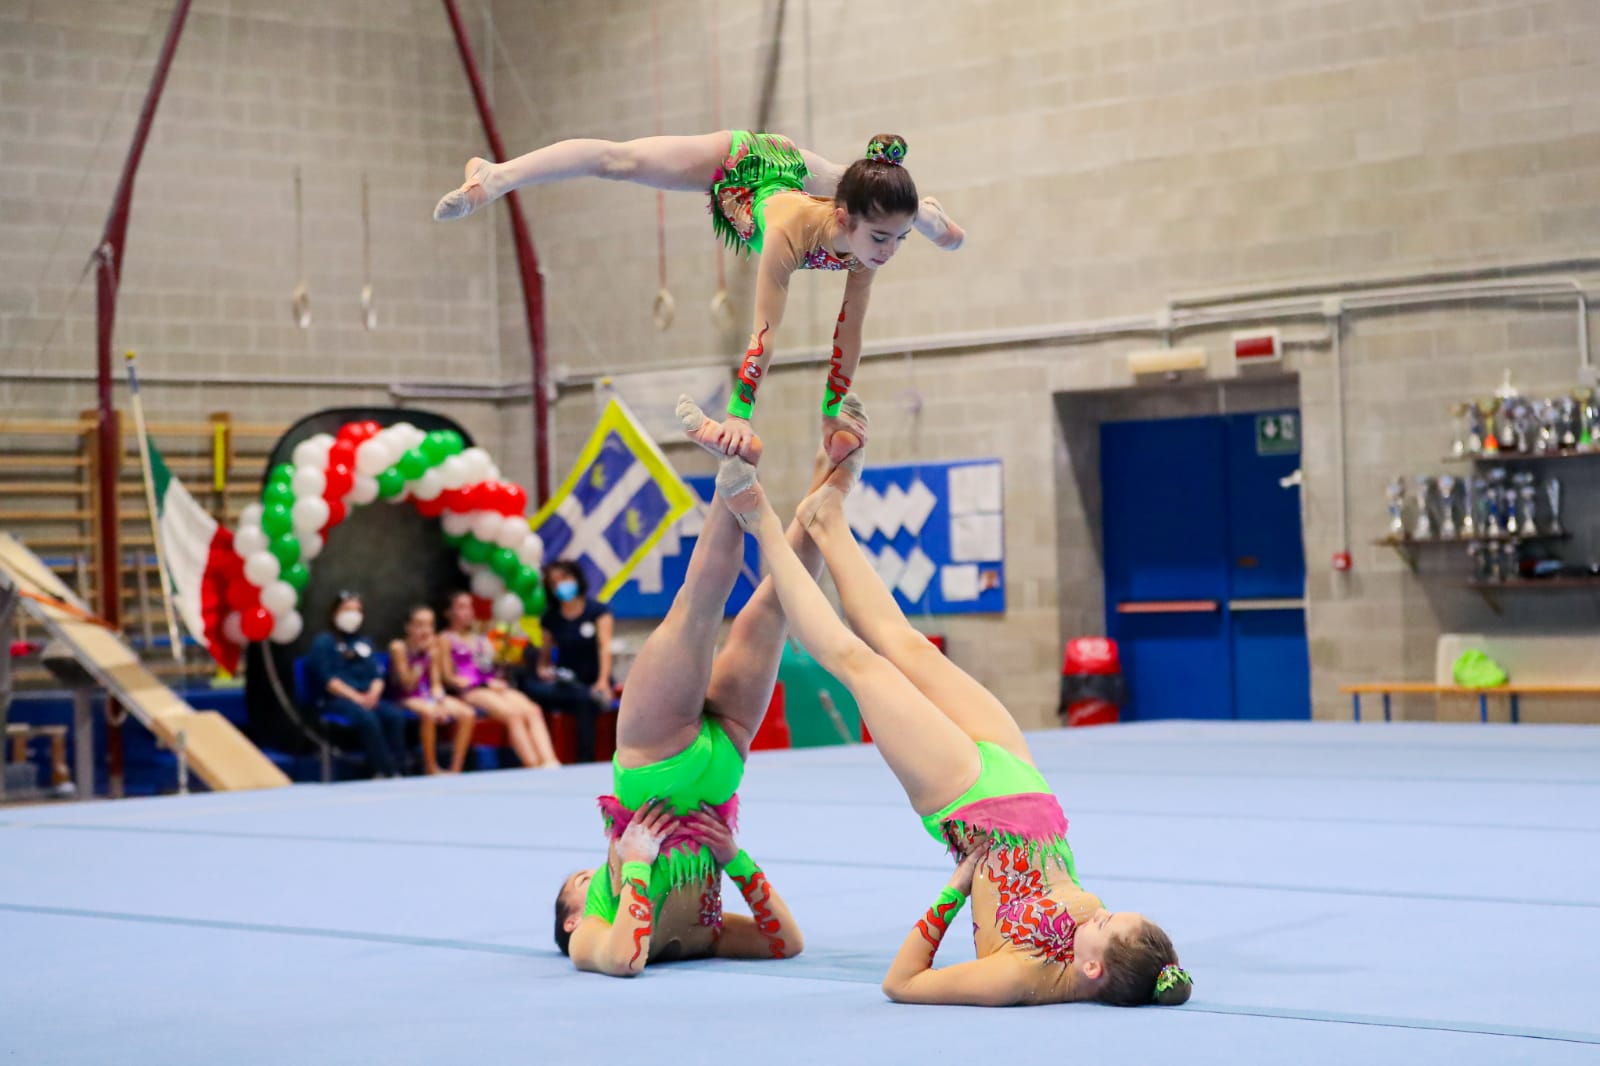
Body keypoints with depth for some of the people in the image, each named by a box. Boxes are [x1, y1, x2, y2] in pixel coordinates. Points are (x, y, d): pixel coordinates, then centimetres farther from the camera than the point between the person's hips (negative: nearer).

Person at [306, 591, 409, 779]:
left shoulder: (364, 643, 23)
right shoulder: (324, 642, 6)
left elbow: (378, 676, 14)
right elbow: (327, 680, -7)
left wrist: (373, 695, -9)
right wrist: (357, 698, -17)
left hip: (368, 699, 5)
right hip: (334, 701, -5)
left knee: (396, 716, -26)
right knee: (367, 718, -35)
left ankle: (395, 769, -32)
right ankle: (386, 772, -36)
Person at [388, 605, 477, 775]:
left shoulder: (433, 646, 6)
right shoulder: (399, 647, -10)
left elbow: (436, 683, 6)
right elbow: (408, 686, -14)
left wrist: (438, 701, -15)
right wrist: (422, 656, -20)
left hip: (430, 697, 6)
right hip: (408, 699, -6)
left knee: (468, 714, -18)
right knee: (429, 713, -39)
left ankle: (455, 769, -15)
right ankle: (431, 769, -24)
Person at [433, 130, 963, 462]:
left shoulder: (869, 243, -36)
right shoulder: (793, 228, -51)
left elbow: (848, 333, -25)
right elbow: (765, 328, -53)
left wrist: (833, 413, -18)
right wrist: (739, 415, -56)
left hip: (797, 171, 6)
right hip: (742, 163, -6)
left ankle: (930, 212, 71)